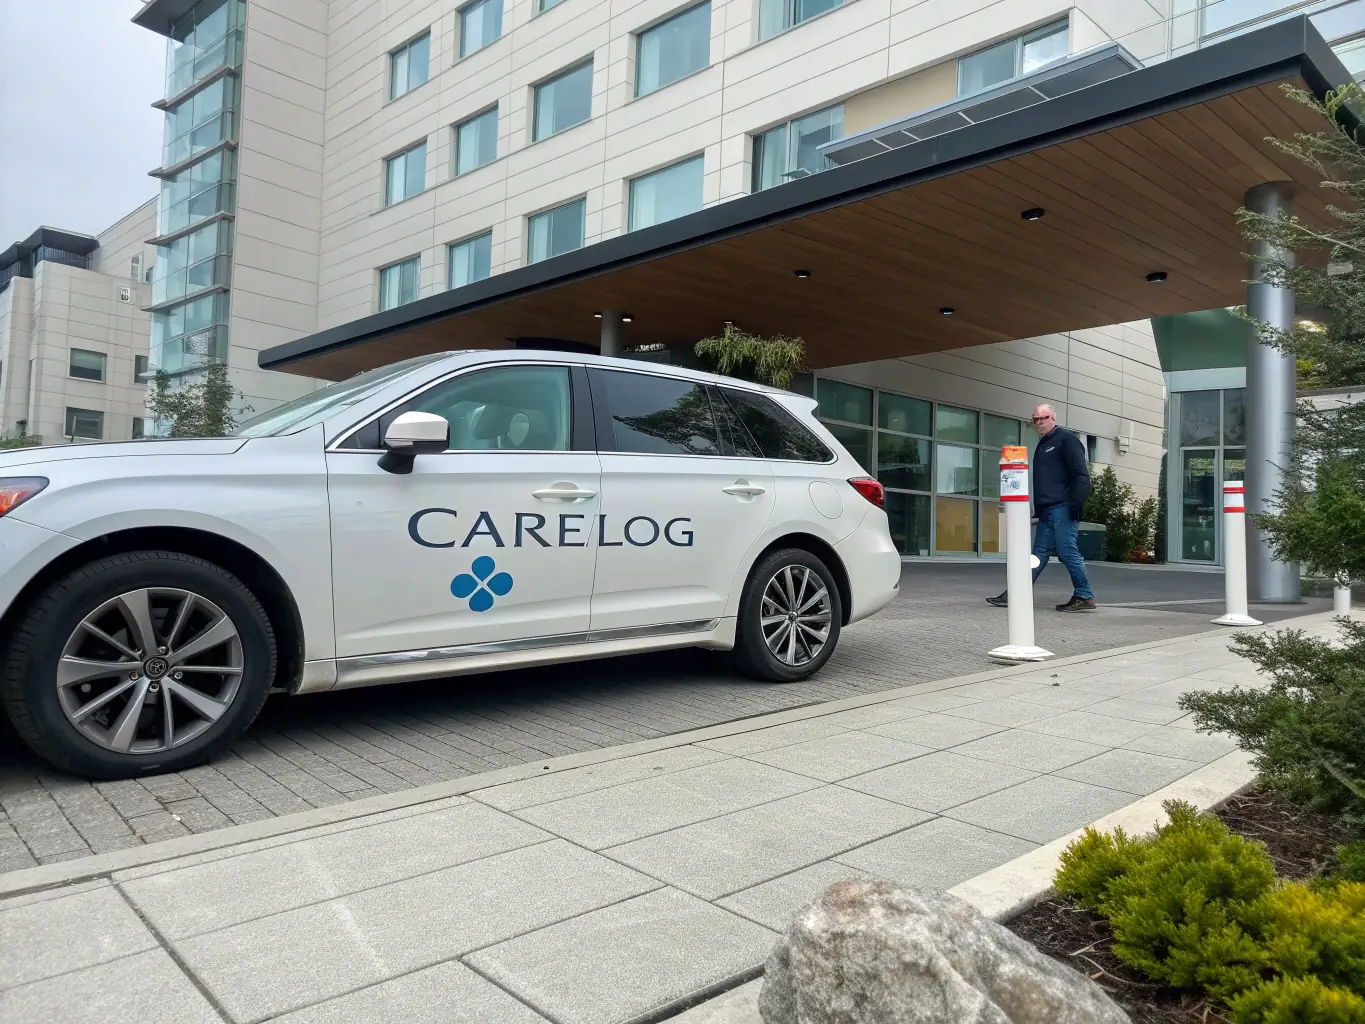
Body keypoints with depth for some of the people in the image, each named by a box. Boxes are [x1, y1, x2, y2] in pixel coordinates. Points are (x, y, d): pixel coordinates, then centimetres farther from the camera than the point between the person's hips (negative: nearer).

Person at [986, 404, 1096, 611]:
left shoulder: (1066, 439, -4)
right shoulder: (1042, 445, 23)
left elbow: (1081, 475, -12)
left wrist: (1076, 504, -20)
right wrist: (1037, 508, 20)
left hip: (1061, 508, -9)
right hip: (1046, 510, 9)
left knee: (1067, 552, -9)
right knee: (1039, 554, 8)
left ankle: (1084, 597, -1)